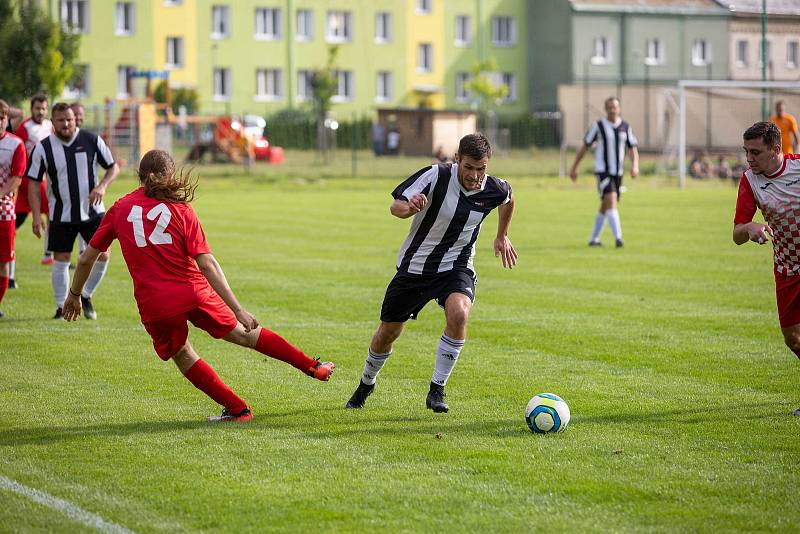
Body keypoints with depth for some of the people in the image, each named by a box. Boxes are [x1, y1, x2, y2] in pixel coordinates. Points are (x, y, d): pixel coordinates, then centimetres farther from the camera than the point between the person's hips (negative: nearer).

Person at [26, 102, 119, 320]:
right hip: (61, 215, 0)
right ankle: (62, 307, 15)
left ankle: (86, 296, 17)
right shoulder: (43, 148, -7)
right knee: (61, 260, 2)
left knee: (102, 255, -5)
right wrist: (36, 216, -11)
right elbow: (33, 183, -3)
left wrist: (102, 186, -16)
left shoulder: (92, 140, -6)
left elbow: (113, 167, 4)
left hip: (92, 210, 1)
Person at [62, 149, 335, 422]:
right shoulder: (181, 210, 3)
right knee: (242, 334, 18)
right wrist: (238, 309, -6)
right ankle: (311, 366, 27)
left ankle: (237, 409, 18)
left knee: (182, 355, 22)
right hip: (194, 292, 1)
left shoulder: (119, 209, 7)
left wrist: (75, 294, 27)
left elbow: (86, 259, 10)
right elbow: (207, 264, -5)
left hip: (153, 305, -1)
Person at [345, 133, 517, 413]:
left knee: (459, 314, -31)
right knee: (388, 332, 10)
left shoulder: (494, 189, -12)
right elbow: (395, 206, -28)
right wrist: (408, 206, -50)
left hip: (456, 267, 1)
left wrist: (502, 236, 22)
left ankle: (437, 390, -16)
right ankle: (366, 384, 41)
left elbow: (508, 199, 14)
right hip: (414, 265, -1)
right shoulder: (436, 176, -22)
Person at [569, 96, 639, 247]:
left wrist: (635, 165, -14)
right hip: (603, 171, -5)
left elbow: (633, 149, 5)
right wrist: (574, 167, 5)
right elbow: (585, 147, 4)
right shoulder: (598, 126, -3)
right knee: (611, 200, -21)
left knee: (605, 207, 13)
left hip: (617, 173, 5)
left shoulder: (625, 127, 5)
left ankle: (594, 239, 25)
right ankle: (618, 237, -29)